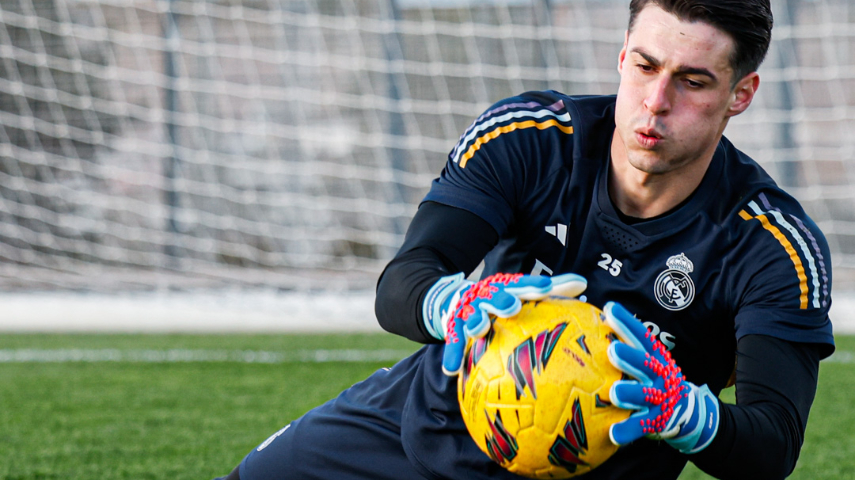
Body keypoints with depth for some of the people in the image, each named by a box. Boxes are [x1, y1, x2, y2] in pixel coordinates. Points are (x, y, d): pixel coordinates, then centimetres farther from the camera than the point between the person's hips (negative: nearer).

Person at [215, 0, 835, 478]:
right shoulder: (528, 138, -13)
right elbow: (399, 286, -22)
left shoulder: (775, 248, -20)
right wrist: (458, 306, -47)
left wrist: (683, 413, -51)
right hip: (425, 418, 2)